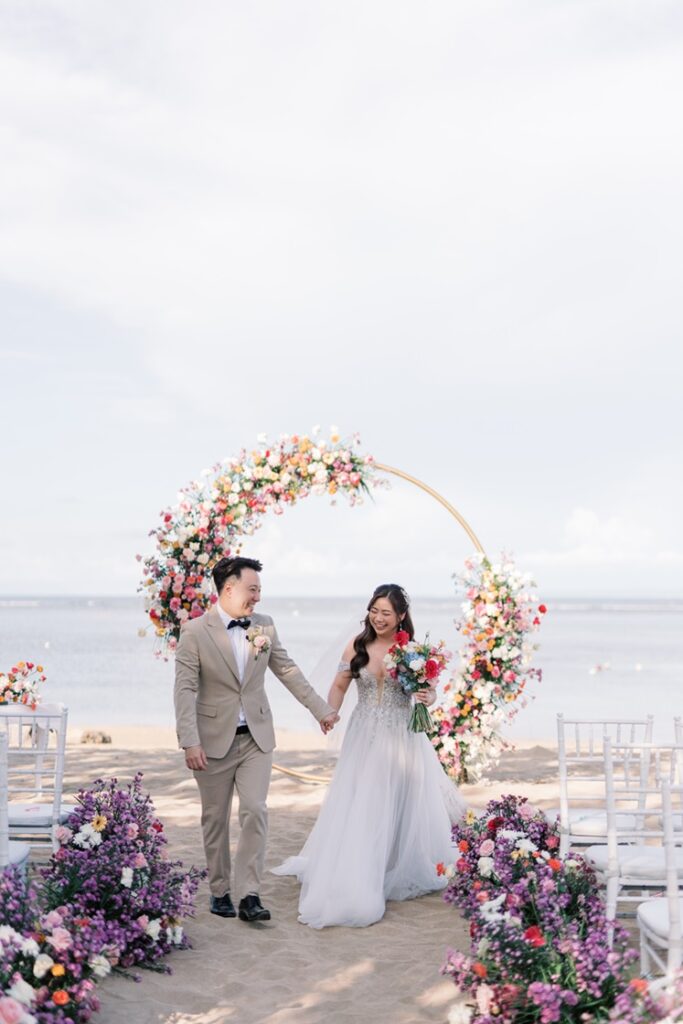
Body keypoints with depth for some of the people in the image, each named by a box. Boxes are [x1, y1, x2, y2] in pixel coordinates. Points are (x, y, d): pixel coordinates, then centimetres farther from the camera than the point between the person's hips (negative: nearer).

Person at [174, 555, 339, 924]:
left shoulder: (265, 627, 4)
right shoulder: (195, 631, -9)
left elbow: (288, 670, 14)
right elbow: (185, 689, -13)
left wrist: (321, 709, 16)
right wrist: (190, 742, -19)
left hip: (256, 738, 3)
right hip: (214, 740, -3)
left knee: (255, 812, -6)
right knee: (215, 819, 8)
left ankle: (249, 895, -3)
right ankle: (219, 891, 22)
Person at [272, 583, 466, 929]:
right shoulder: (357, 646, -2)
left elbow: (427, 692, 0)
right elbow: (339, 686, 5)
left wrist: (428, 698, -23)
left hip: (402, 738, -1)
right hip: (364, 738, 1)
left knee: (402, 808, 7)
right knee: (359, 810, 3)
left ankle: (405, 872, 27)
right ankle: (356, 883, 15)